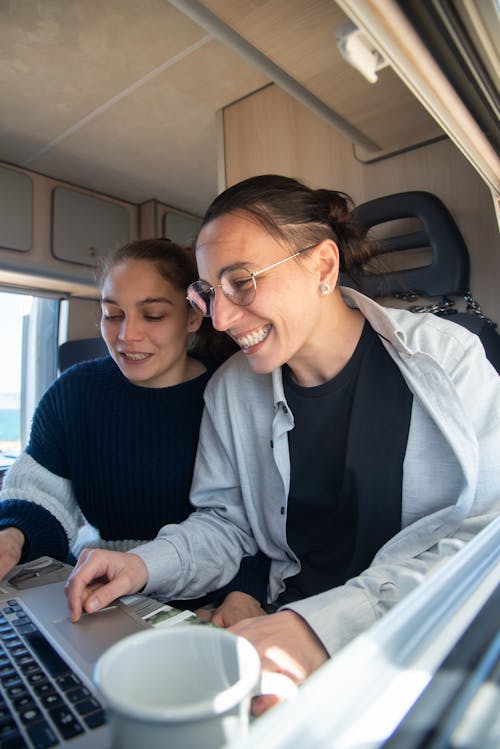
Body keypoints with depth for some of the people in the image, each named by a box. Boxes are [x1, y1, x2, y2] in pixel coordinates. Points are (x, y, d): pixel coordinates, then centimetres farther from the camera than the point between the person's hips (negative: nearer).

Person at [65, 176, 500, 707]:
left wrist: (329, 623, -29)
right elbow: (224, 523, 6)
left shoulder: (445, 357, -11)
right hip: (300, 618, 3)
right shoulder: (231, 390, -1)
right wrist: (147, 564, -13)